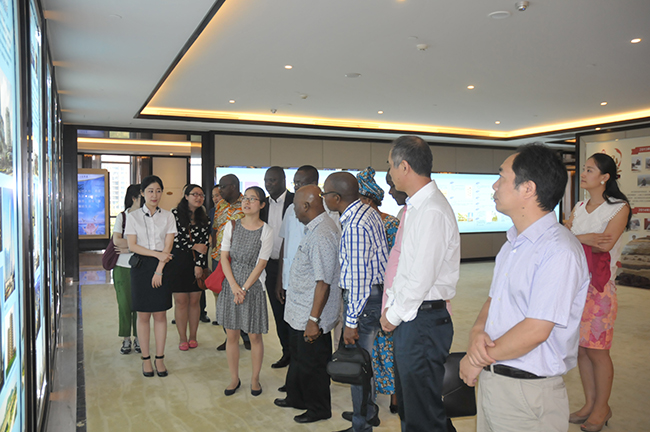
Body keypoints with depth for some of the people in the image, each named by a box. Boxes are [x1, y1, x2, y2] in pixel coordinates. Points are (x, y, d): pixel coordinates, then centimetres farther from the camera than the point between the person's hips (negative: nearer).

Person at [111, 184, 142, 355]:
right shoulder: (122, 216, 3)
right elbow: (117, 240, -7)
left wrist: (127, 248, -11)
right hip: (123, 266, 0)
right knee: (124, 303, 3)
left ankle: (138, 338, 16)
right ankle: (126, 339, 16)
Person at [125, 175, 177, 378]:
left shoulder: (168, 216, 5)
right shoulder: (133, 216, 4)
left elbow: (168, 246, 0)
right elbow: (132, 245, -3)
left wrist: (159, 270, -10)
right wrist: (157, 254, -13)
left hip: (163, 267, 1)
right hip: (141, 266, -1)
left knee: (160, 314, 3)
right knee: (143, 315, 3)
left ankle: (159, 359, 12)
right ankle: (146, 359, 13)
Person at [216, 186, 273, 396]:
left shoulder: (266, 231, -5)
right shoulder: (231, 226, 2)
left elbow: (261, 264, -8)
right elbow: (224, 257, 0)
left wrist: (244, 288, -12)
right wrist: (234, 286, -9)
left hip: (253, 286, -2)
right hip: (231, 285, 3)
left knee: (254, 337, 6)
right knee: (231, 335, 9)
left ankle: (255, 379, 23)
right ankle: (234, 378, 24)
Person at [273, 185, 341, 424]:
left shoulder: (322, 235, -26)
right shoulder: (315, 228, 7)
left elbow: (323, 283, -28)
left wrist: (314, 320, -25)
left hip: (310, 318, -10)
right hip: (299, 314, 10)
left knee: (311, 366, 10)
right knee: (298, 359, 25)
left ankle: (318, 409, 30)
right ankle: (296, 398, 45)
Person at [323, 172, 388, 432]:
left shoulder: (355, 225, -24)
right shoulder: (367, 211, 7)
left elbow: (358, 277, -24)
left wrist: (351, 322, -19)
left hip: (365, 297, -10)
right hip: (376, 291, 10)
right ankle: (369, 411, 40)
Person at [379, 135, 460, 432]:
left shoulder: (432, 211, -21)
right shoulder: (414, 207, 10)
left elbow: (421, 278, -22)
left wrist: (394, 316, -11)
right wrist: (391, 306, 10)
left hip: (422, 321, -9)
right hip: (405, 317, 9)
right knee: (406, 405, 22)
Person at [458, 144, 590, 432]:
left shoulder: (559, 251, -20)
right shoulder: (513, 243, 10)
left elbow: (536, 330, -23)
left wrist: (478, 360, -13)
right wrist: (477, 332, -9)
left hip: (527, 393, -8)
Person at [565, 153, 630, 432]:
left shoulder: (619, 207, -5)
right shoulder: (579, 208, 12)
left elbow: (606, 244, -18)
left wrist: (575, 236, -7)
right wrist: (589, 239, -11)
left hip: (599, 287, -5)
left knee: (596, 350, 1)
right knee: (580, 348, 9)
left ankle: (602, 408, 19)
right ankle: (589, 404, 24)